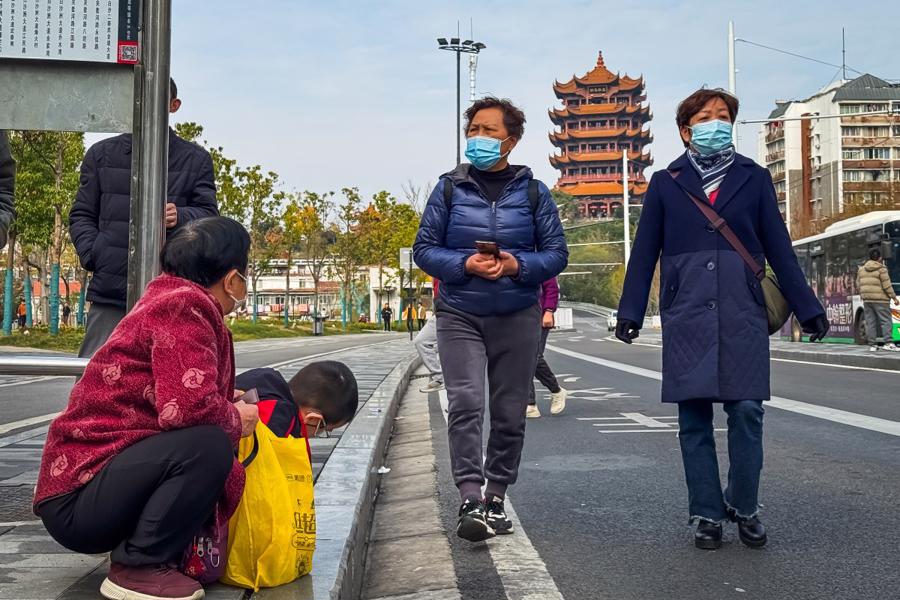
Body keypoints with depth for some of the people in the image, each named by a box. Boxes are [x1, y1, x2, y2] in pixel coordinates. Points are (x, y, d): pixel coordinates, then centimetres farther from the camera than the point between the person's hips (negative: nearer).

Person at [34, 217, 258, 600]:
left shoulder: (170, 300, 12)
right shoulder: (183, 305, -17)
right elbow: (189, 406, -29)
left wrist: (229, 404, 13)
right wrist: (235, 420, -10)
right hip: (76, 496, -10)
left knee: (226, 474, 13)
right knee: (209, 446, -28)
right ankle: (137, 567, -12)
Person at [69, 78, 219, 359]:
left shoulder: (196, 159, 11)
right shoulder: (101, 154, 15)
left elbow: (209, 213, 3)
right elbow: (82, 215, 15)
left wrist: (181, 218, -20)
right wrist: (92, 255, -4)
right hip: (110, 292, 1)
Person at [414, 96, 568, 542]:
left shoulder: (532, 191, 5)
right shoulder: (450, 188, 3)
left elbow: (556, 253, 4)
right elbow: (424, 248, 3)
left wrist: (519, 265, -15)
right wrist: (465, 265, -14)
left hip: (518, 317, 1)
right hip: (459, 316, -1)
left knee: (509, 412, 7)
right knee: (465, 404, -15)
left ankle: (496, 497, 21)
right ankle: (470, 500, -14)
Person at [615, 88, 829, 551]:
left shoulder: (754, 179, 11)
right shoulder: (665, 184, 9)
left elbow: (779, 247, 10)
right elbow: (644, 252, 8)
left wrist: (807, 308, 7)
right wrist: (629, 312, 2)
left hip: (743, 315, 0)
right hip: (686, 317, 0)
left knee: (747, 411, -5)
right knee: (694, 418, 2)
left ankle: (743, 507, 15)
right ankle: (707, 515, 13)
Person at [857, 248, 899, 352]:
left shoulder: (862, 269, 10)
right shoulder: (881, 269, -8)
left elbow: (858, 284, 14)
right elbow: (887, 285, -10)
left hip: (867, 300, 6)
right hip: (880, 300, -6)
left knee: (870, 322, 5)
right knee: (886, 321, -5)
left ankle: (872, 344, 5)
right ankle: (888, 343, -15)